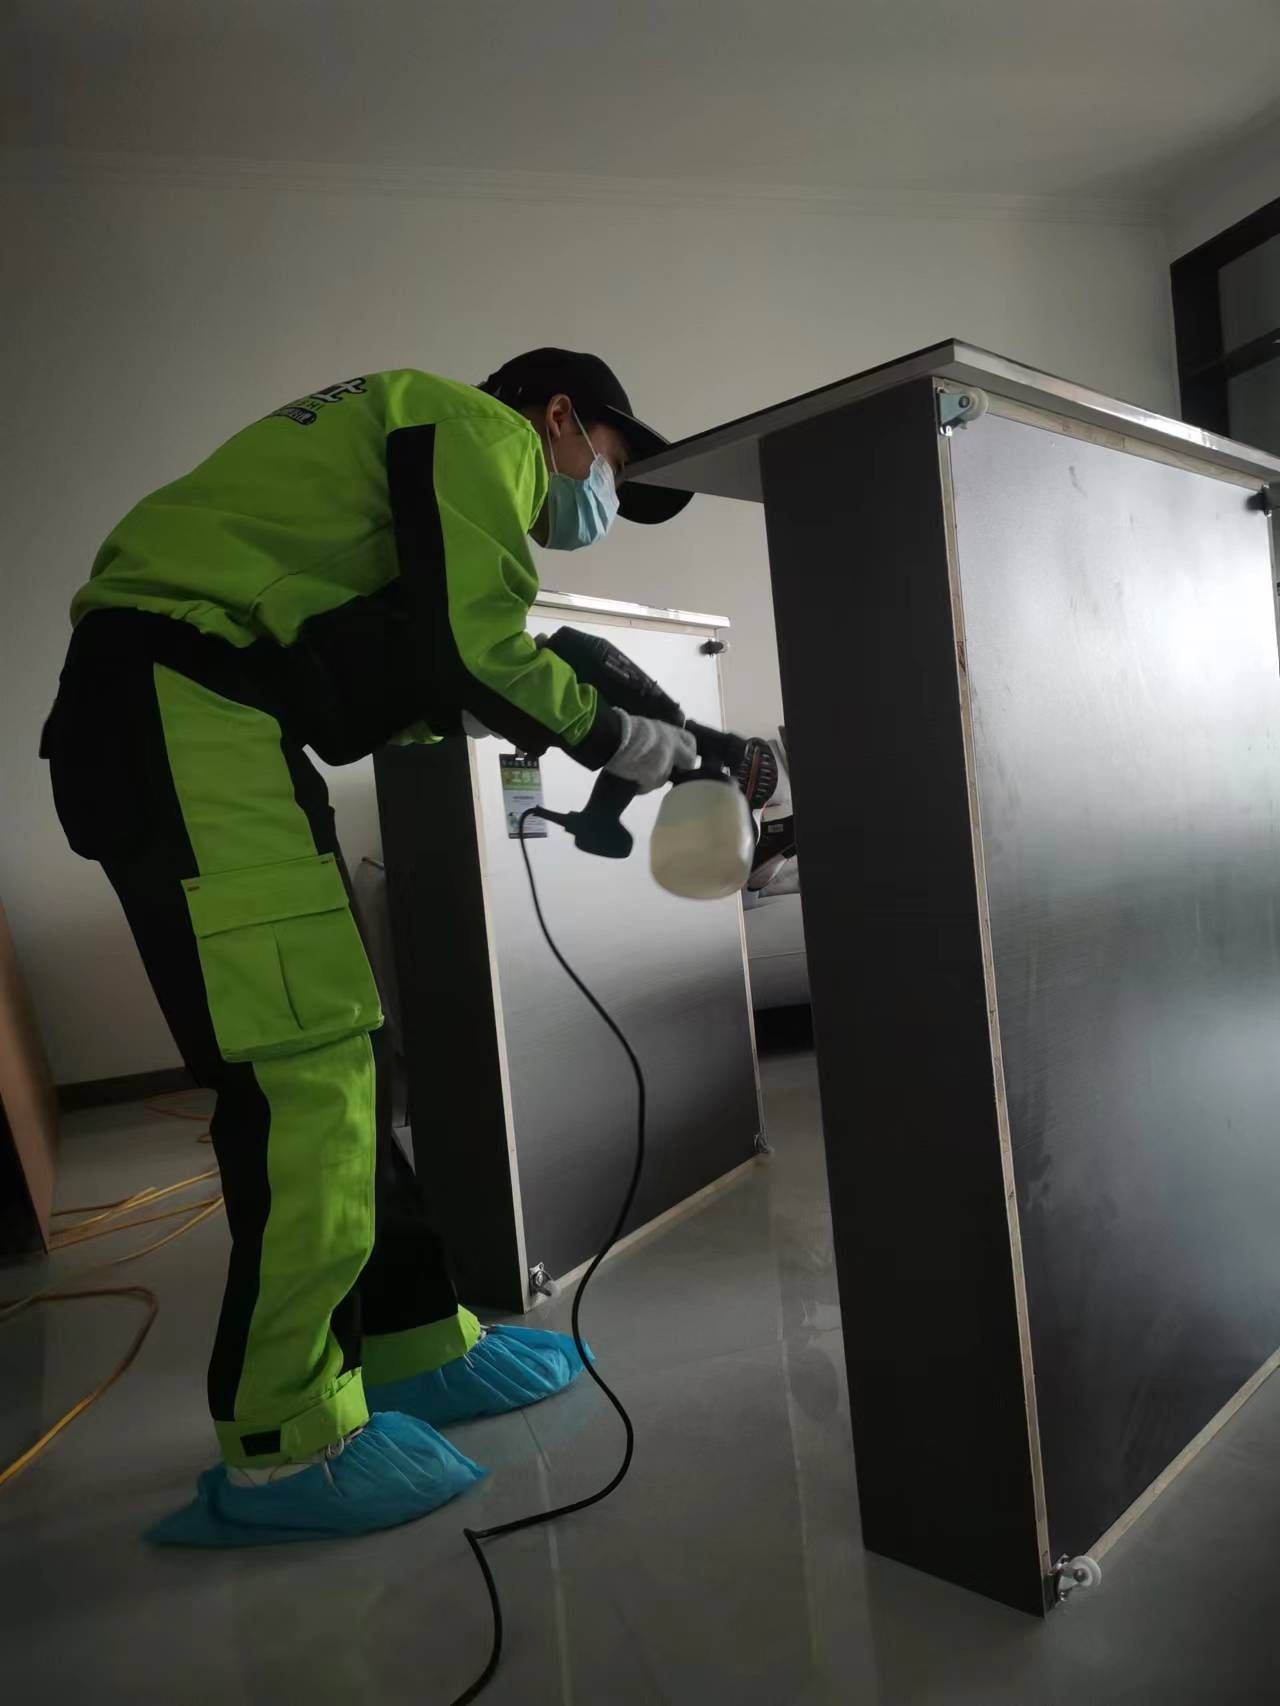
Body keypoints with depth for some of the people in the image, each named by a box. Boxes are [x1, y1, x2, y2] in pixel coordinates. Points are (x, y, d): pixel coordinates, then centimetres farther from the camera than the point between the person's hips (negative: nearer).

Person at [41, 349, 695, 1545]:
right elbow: (476, 645, -12)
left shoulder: (411, 435, 32)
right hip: (181, 715, -10)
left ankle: (413, 1347, 18)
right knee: (304, 1071, -11)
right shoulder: (483, 428, 2)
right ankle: (283, 1449, -1)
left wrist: (548, 699, 19)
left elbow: (384, 663, 22)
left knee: (329, 1054, 8)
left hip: (186, 724, 10)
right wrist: (618, 739, 2)